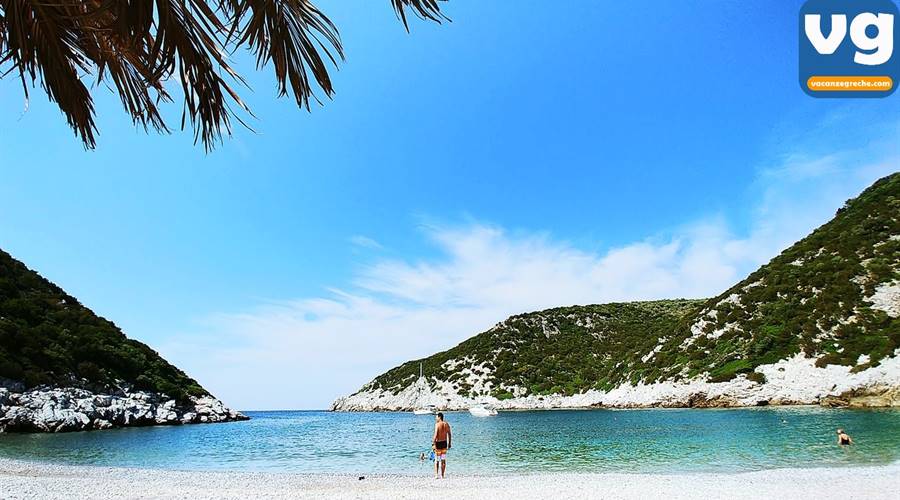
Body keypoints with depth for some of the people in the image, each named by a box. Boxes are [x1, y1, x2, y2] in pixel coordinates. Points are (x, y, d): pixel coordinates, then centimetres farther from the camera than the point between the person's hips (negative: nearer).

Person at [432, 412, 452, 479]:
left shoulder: (437, 424, -13)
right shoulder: (446, 424, 5)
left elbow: (435, 435, -20)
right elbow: (449, 435, 7)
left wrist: (433, 443, -18)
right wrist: (449, 443, 13)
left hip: (438, 443, -5)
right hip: (444, 443, 5)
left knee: (437, 460, 6)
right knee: (443, 460, 13)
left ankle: (436, 475, 0)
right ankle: (442, 475, 16)